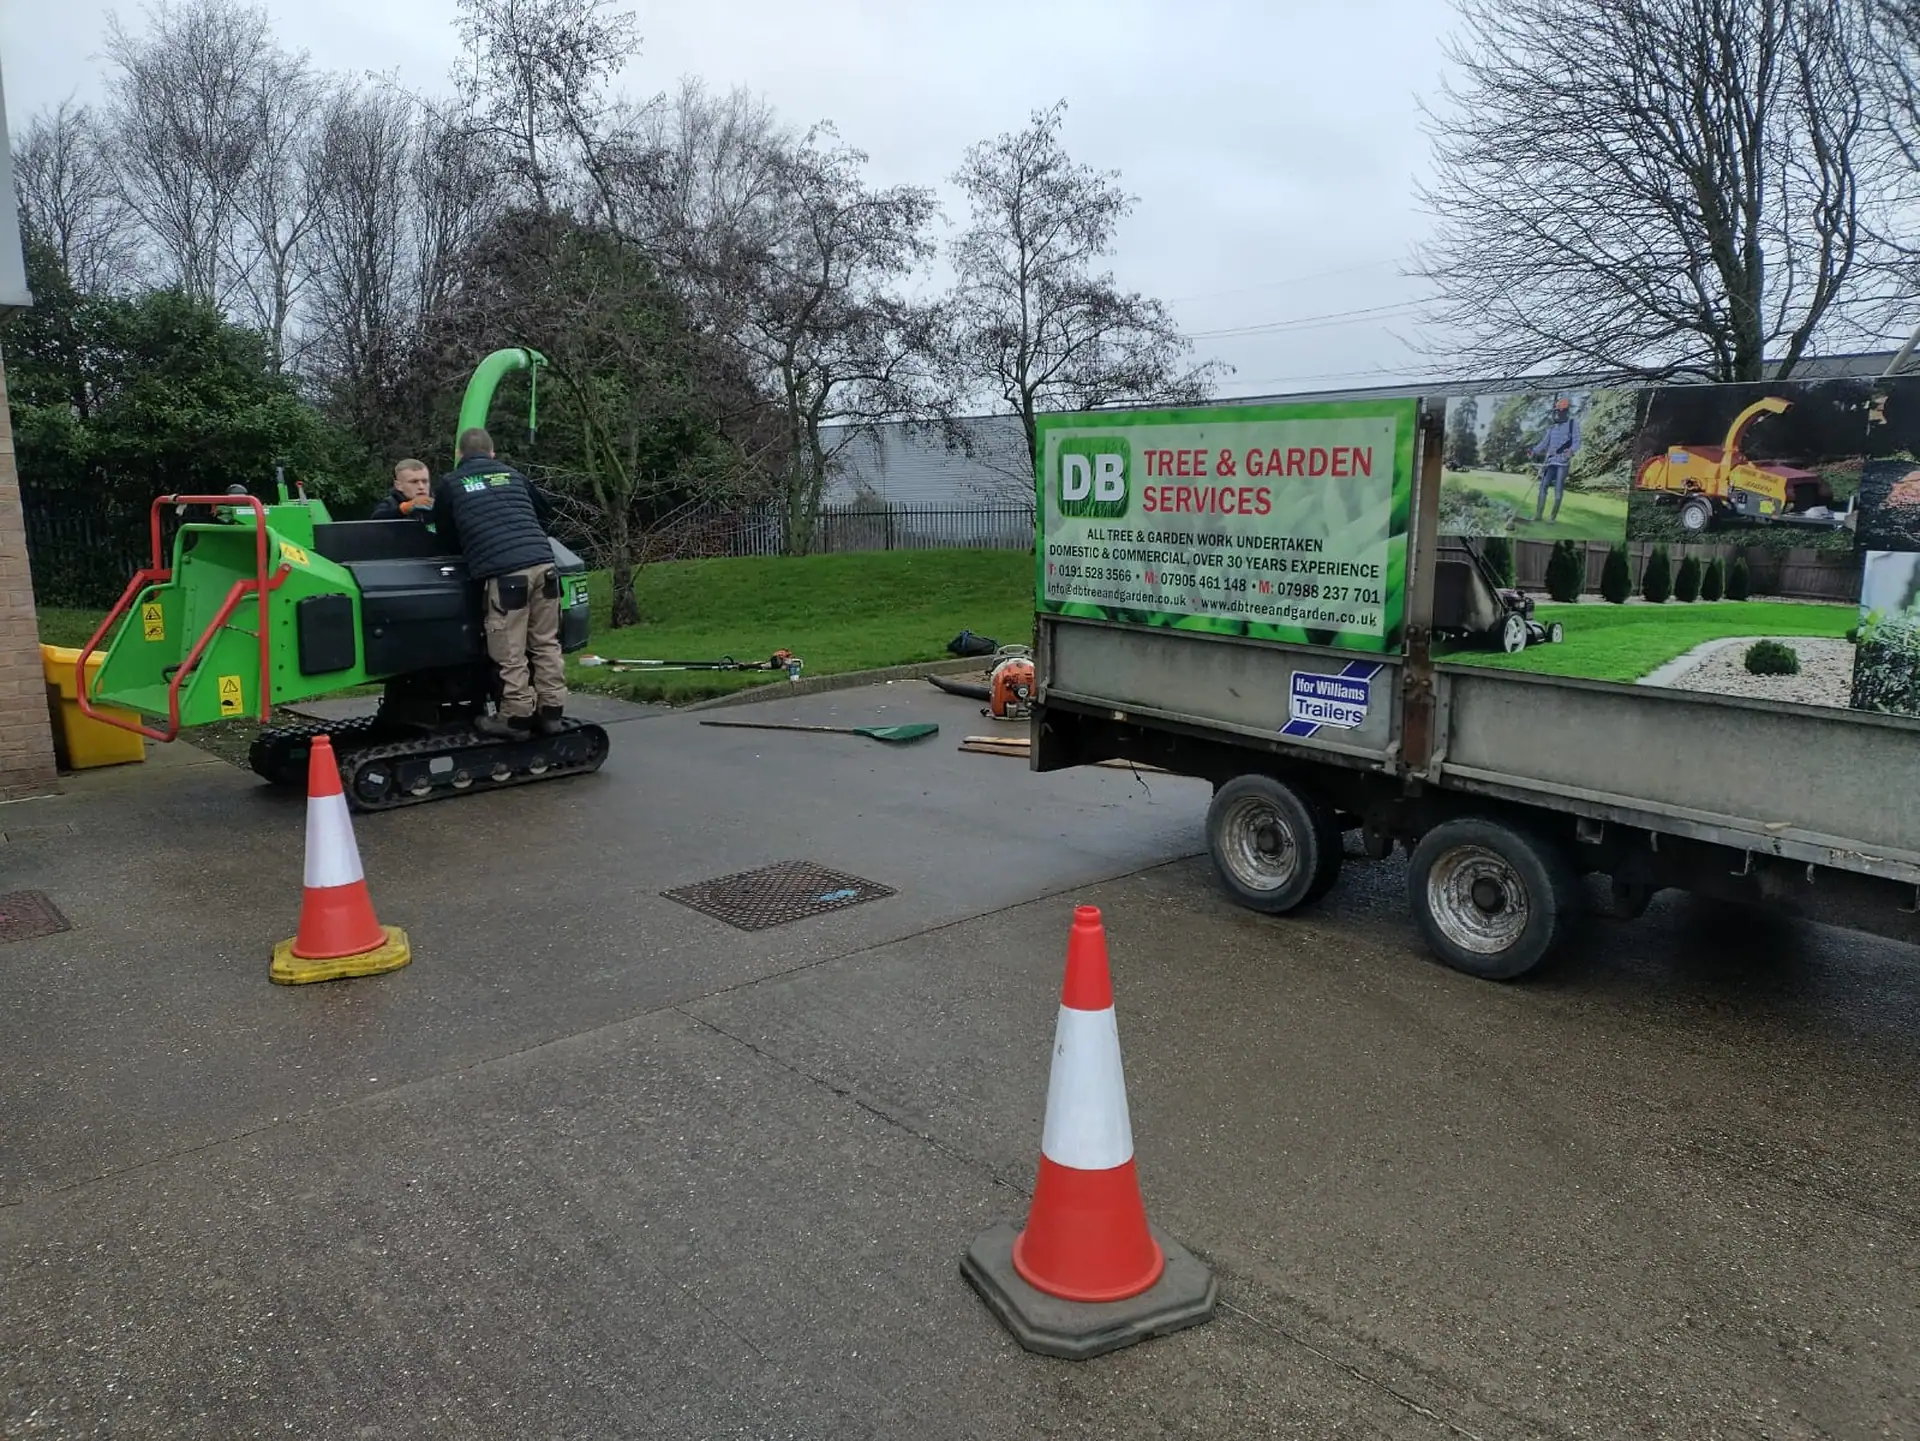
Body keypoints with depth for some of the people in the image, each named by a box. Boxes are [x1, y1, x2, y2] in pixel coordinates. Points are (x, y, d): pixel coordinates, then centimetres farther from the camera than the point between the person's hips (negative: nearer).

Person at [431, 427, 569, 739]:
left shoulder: (449, 483, 13)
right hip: (543, 563, 4)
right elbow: (544, 512, 37)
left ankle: (516, 716, 6)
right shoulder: (512, 475, 23)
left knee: (510, 652, 2)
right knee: (546, 644, 12)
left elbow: (445, 534, 23)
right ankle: (550, 712, 15)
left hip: (504, 572, -4)